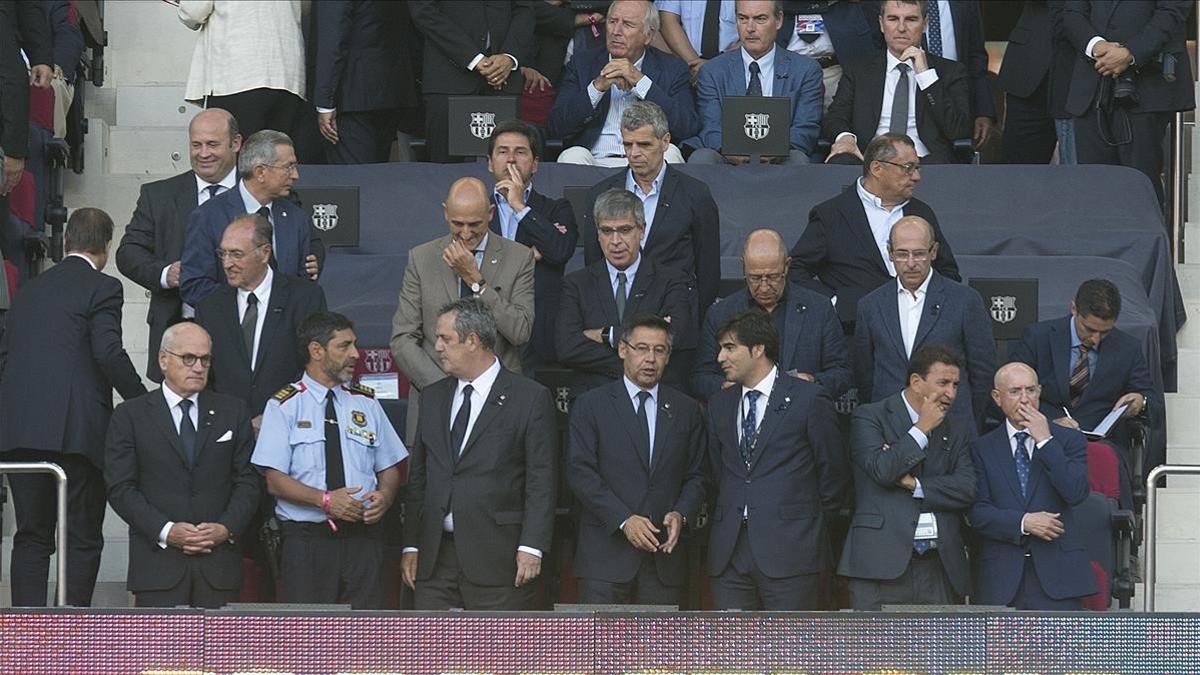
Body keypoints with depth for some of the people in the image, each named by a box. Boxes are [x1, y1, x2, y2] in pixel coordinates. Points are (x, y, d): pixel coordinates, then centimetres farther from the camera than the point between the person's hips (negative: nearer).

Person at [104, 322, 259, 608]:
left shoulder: (232, 412, 14)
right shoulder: (130, 415, 6)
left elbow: (247, 481, 10)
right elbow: (121, 488, -1)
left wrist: (227, 528, -7)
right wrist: (166, 531, -12)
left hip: (218, 563, 2)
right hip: (158, 565, -2)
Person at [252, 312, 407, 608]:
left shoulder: (366, 403, 15)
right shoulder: (285, 406, 2)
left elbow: (390, 467, 17)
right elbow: (275, 481, -5)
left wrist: (385, 495, -6)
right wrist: (325, 500, -18)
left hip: (363, 538, 3)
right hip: (306, 541, -3)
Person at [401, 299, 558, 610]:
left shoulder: (531, 398, -2)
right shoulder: (433, 397, 16)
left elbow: (542, 481, -6)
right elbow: (419, 476, 17)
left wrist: (531, 548, -14)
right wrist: (411, 545, 10)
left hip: (497, 558, -5)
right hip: (436, 558, 5)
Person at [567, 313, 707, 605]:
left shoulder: (687, 411, 13)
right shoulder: (591, 406, 4)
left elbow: (696, 477, 14)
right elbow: (580, 472, -5)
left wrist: (681, 514, -7)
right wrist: (624, 519, -15)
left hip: (664, 551, 3)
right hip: (606, 554, -3)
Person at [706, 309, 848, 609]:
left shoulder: (808, 399, -2)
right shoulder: (719, 406, 15)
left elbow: (834, 471, 3)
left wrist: (811, 522, 7)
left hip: (789, 548, -5)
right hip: (730, 551, 5)